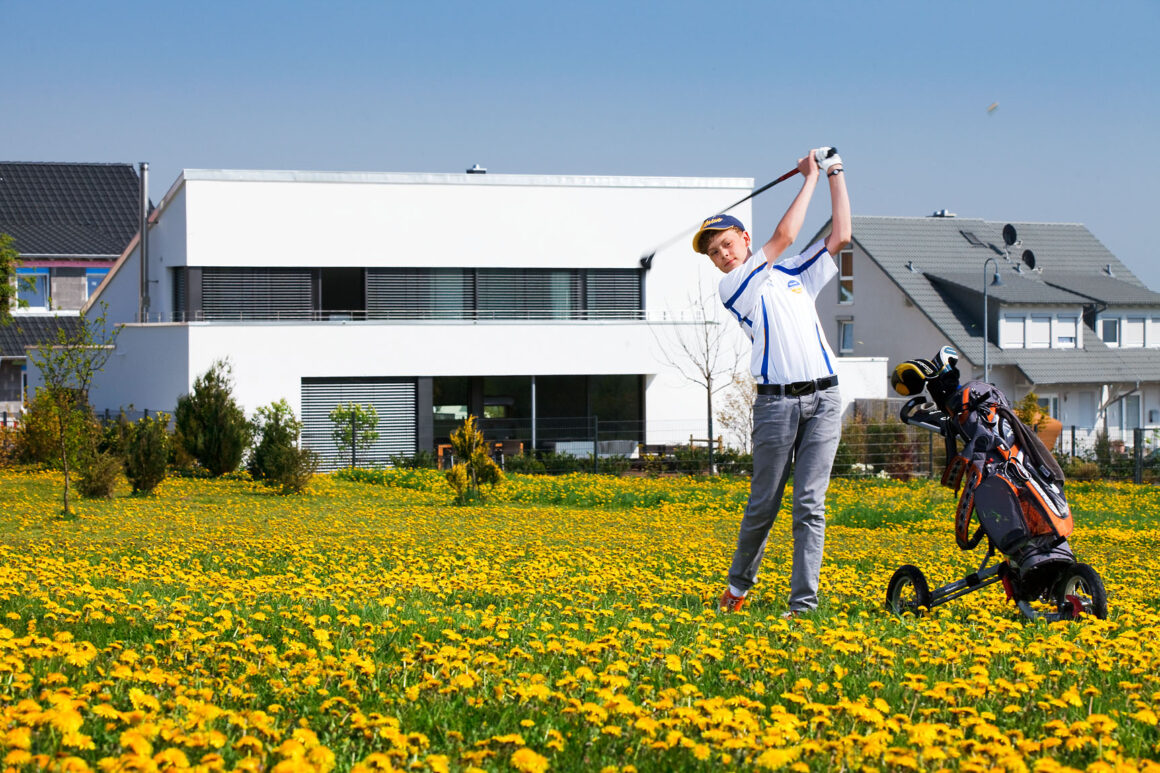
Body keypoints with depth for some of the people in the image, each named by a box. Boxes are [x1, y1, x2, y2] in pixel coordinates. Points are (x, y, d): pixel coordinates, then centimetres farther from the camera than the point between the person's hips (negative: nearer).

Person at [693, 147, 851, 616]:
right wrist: (810, 178, 5)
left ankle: (804, 603, -5)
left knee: (810, 504, -4)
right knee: (764, 504, 2)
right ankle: (739, 583, 23)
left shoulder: (795, 274, 21)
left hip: (823, 400, 3)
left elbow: (840, 236, 16)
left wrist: (835, 174, 14)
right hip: (776, 402, -2)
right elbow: (783, 236, -3)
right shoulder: (732, 288, 4)